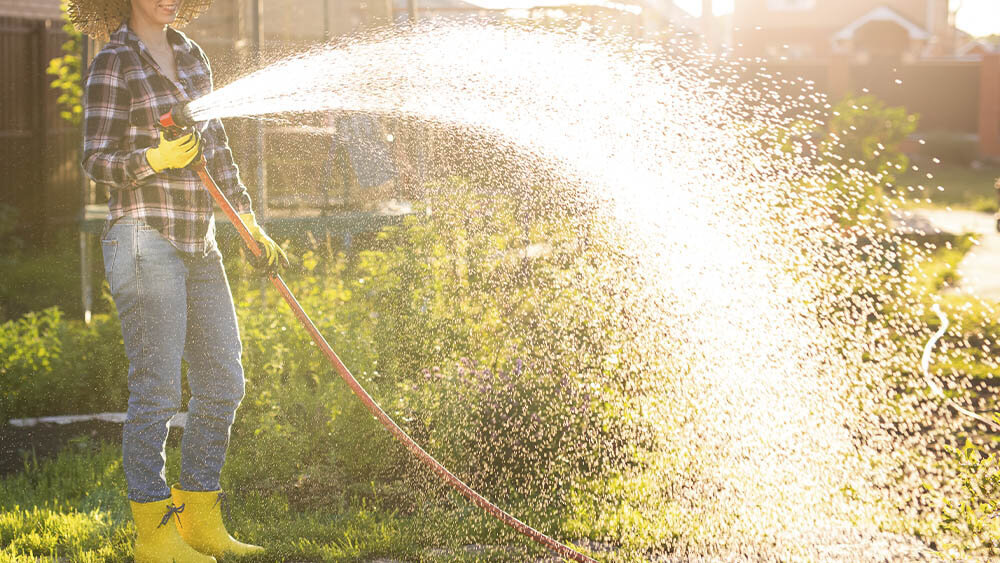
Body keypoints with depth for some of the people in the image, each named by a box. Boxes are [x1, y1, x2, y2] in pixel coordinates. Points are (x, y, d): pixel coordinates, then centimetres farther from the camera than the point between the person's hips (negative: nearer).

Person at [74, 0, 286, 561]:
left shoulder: (192, 57, 15)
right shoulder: (115, 63, -5)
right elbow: (98, 160, -7)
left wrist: (249, 221, 18)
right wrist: (154, 159, -24)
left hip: (198, 242, 8)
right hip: (145, 238, -7)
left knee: (223, 382, 7)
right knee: (157, 388, -7)